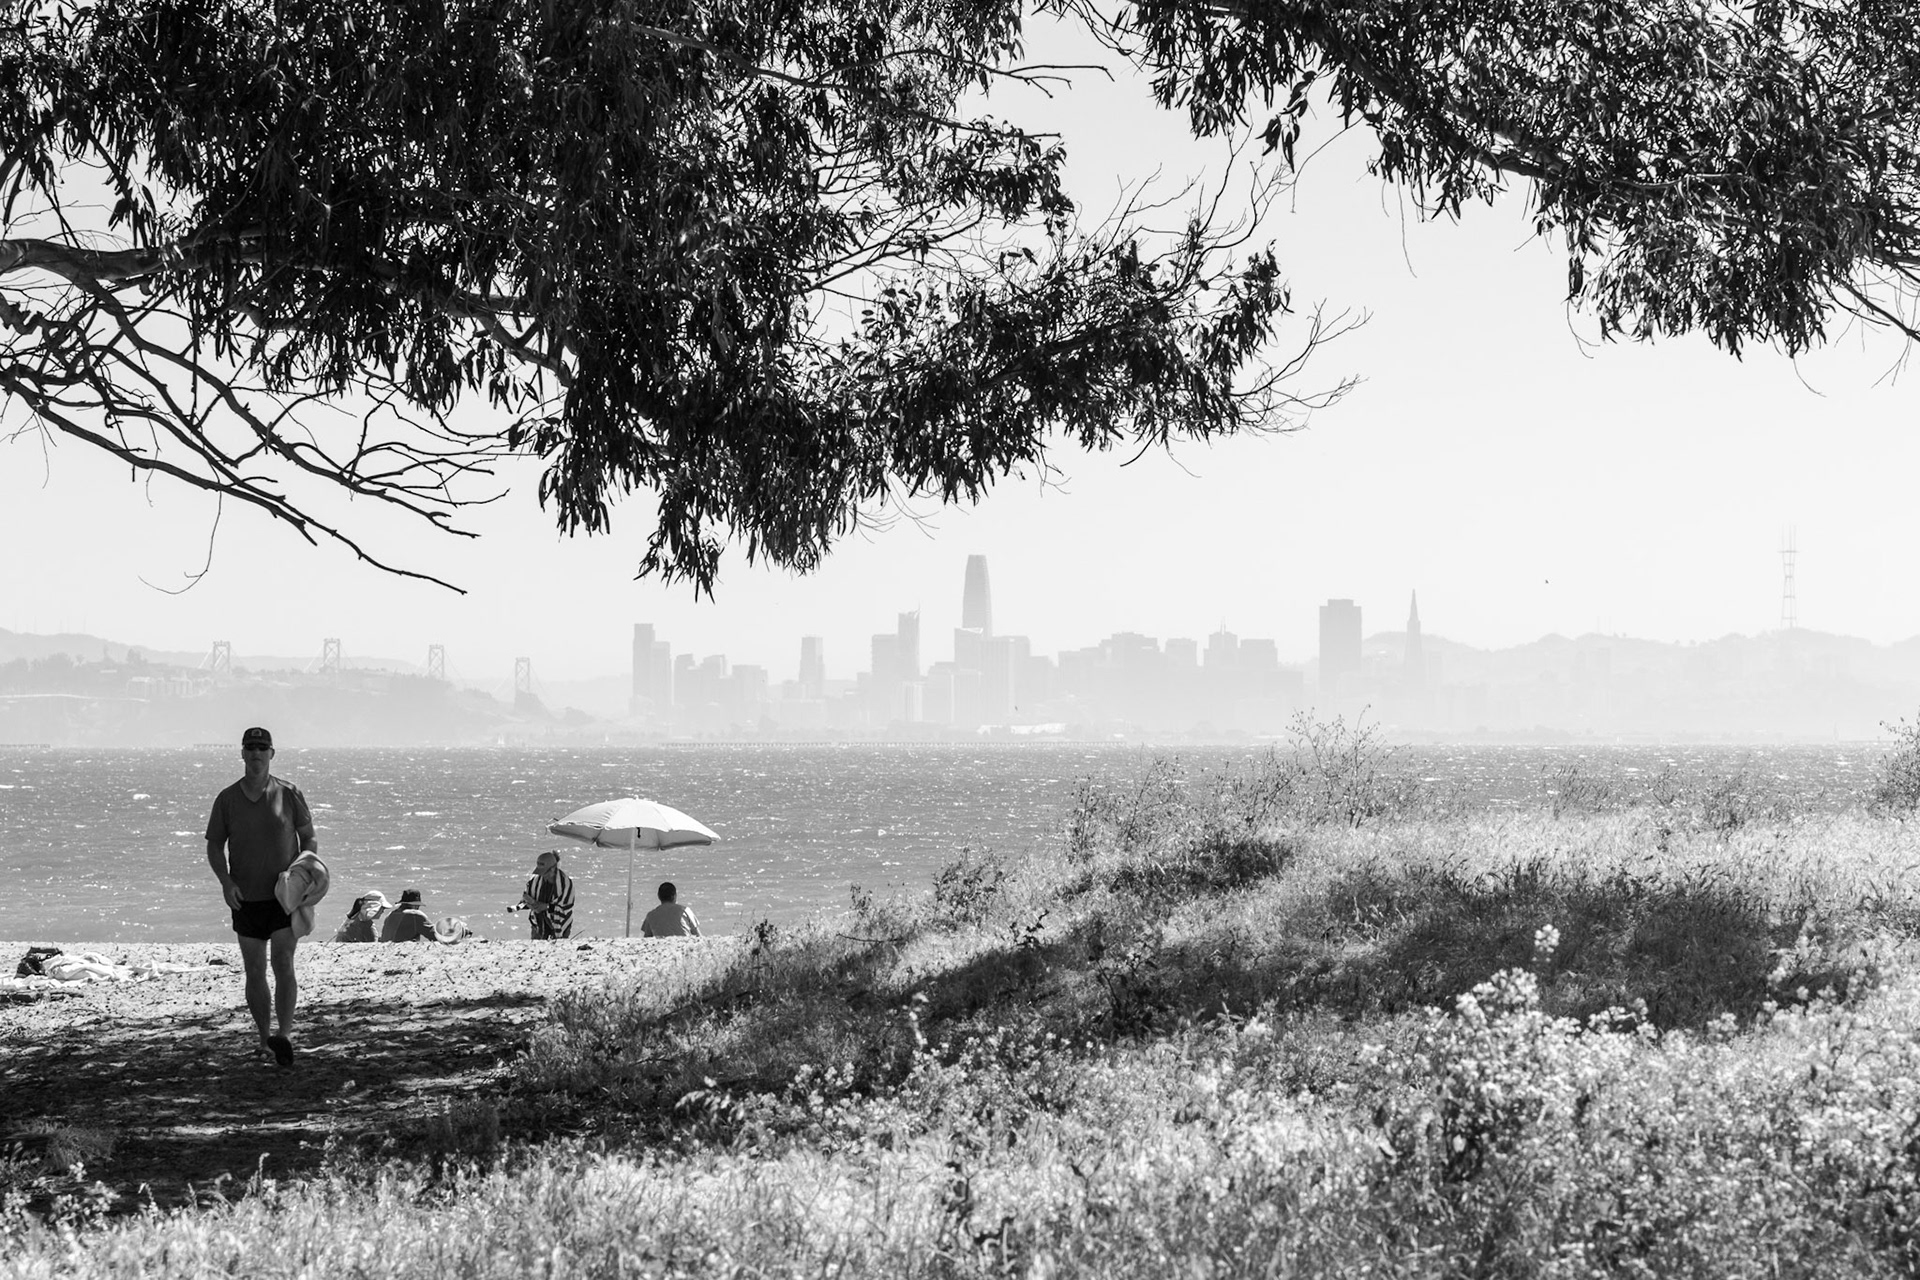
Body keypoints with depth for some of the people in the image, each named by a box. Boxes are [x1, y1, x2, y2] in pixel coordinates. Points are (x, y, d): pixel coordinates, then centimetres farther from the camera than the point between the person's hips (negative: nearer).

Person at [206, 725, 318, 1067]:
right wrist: (226, 881, -10)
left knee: (283, 963, -16)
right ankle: (266, 1040, 16)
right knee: (255, 972, 6)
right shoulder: (227, 799, 1)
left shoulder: (289, 794, -1)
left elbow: (309, 838, 7)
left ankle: (285, 1034, -23)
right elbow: (214, 846, 7)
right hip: (246, 898, 2)